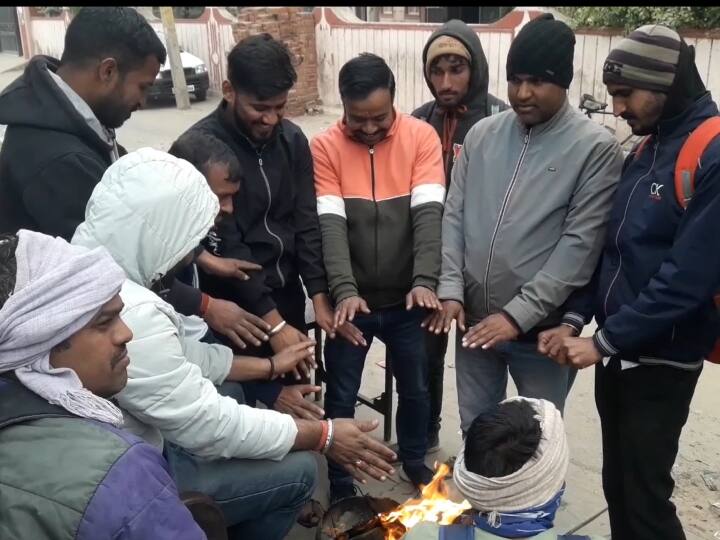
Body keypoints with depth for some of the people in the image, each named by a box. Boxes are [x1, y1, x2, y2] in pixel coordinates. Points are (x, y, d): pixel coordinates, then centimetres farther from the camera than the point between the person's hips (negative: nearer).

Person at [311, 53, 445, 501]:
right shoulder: (325, 147, -8)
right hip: (352, 298, -1)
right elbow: (331, 224, -17)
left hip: (405, 297, 1)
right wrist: (343, 290, -29)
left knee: (416, 387, 18)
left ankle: (414, 459, 45)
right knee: (342, 396, 10)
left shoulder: (421, 136, -7)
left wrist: (424, 281, -28)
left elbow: (428, 212, -16)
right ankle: (340, 482, 31)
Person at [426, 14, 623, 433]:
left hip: (541, 328, -4)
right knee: (475, 429, 20)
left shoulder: (596, 148, -10)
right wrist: (450, 290, -7)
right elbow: (454, 216, 4)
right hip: (476, 320, 4)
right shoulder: (482, 134, 4)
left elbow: (580, 243, -15)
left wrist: (519, 313, -19)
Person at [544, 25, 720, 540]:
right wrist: (574, 317, 1)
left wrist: (603, 341, -18)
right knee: (617, 484, 18)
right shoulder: (647, 149, 9)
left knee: (646, 495, 4)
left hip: (660, 361, -7)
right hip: (618, 352, 8)